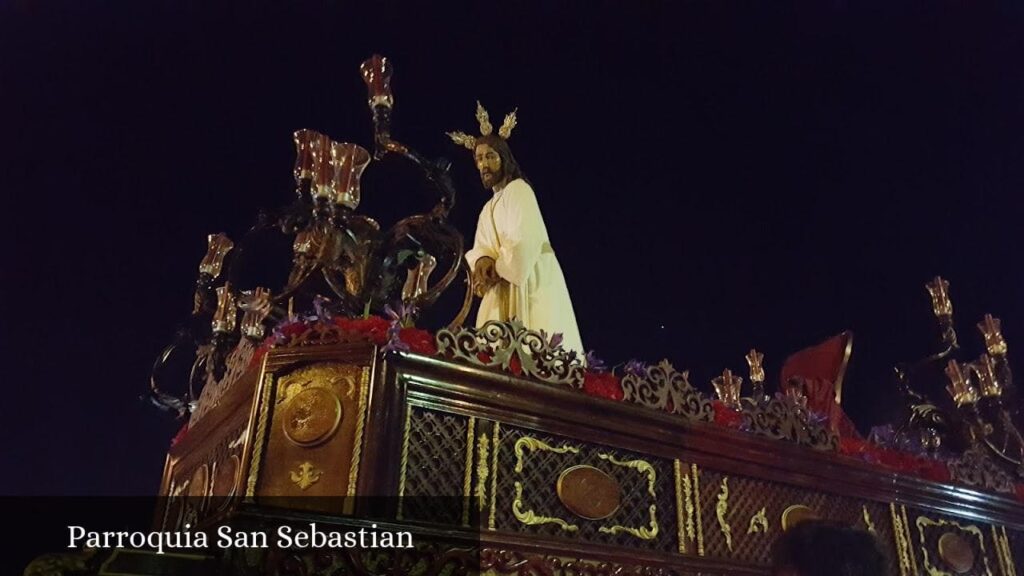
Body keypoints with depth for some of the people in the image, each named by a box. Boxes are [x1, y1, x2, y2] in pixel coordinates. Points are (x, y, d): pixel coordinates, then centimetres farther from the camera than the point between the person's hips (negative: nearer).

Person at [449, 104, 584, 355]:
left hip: (529, 286, -8)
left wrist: (497, 269, -8)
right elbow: (480, 247, 13)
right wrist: (482, 260, -10)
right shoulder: (488, 208, 24)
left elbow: (524, 242, -16)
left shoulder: (518, 189, -2)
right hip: (502, 292, 8)